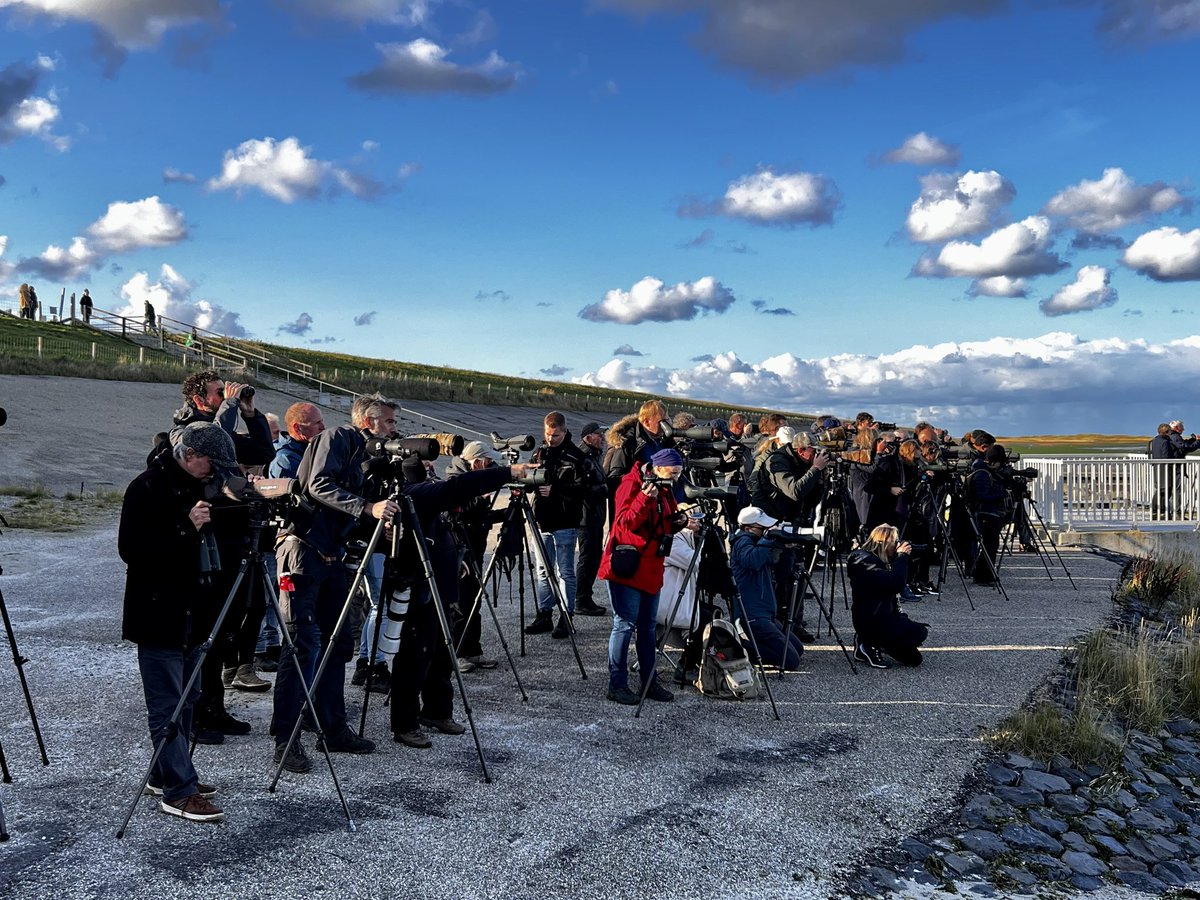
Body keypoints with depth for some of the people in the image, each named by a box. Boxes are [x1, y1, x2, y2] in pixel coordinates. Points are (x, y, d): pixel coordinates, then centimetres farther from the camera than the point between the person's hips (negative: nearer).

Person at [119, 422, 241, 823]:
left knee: (186, 700, 15)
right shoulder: (148, 488, -14)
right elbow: (131, 550, -20)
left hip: (191, 614, 9)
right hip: (159, 616, -9)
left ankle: (168, 775, 28)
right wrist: (185, 528, -28)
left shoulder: (203, 487, 10)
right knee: (168, 707, -4)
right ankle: (178, 792, 1)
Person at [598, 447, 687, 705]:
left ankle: (649, 681, 19)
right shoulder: (631, 484, -11)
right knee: (625, 624, -7)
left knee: (647, 626, 12)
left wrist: (677, 522, 1)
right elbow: (624, 522, -18)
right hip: (627, 567, -8)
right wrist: (645, 498, -29)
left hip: (651, 569, 8)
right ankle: (617, 685, -1)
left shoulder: (664, 489, 14)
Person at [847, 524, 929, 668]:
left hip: (882, 617, 10)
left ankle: (866, 643, 14)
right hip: (871, 621, -10)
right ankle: (871, 647, -6)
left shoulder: (879, 560, 14)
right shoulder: (865, 561, -18)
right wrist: (901, 556, -19)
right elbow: (895, 584, -27)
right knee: (919, 632, -14)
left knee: (914, 659, 10)